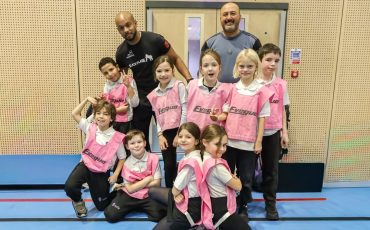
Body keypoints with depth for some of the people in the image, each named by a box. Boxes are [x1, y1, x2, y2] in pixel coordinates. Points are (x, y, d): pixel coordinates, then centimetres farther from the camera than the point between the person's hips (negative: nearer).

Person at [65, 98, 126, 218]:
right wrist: (87, 99, -11)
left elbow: (122, 158, -5)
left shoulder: (117, 138, -15)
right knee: (69, 187, -28)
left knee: (102, 206, 9)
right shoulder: (90, 128, -7)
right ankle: (78, 201, 8)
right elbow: (75, 114, -6)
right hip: (85, 165, 1)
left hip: (102, 173, -1)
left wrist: (115, 175, -10)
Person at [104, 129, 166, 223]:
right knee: (110, 215, -14)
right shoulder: (127, 163, -6)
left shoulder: (153, 158, -9)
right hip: (130, 196, 1)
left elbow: (156, 183, -9)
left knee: (159, 214, -25)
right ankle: (133, 207, 14)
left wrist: (136, 184, -11)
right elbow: (130, 189, -10)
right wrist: (148, 179, -13)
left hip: (148, 195, -1)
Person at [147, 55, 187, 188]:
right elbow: (158, 117, 10)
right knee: (168, 165, 10)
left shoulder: (179, 86, -7)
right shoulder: (153, 95, 7)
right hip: (165, 132, 4)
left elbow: (185, 110, -10)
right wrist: (160, 135, -1)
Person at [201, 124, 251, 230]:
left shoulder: (206, 159, -1)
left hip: (216, 206, 9)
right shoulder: (217, 166, -27)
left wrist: (232, 178, 2)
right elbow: (237, 186, -15)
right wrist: (237, 179, 6)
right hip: (222, 209, -9)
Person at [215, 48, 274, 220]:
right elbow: (226, 113, 6)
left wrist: (258, 141, -6)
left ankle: (243, 207, 30)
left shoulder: (261, 91, -5)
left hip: (249, 142, -2)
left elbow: (262, 117, -4)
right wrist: (218, 117, -17)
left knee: (246, 178, 11)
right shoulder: (231, 88, 2)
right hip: (229, 140, 2)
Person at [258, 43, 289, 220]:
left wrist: (285, 132, 5)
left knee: (271, 169, 12)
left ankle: (270, 204, 27)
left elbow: (282, 109, 7)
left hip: (273, 132, 2)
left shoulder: (281, 84, 1)